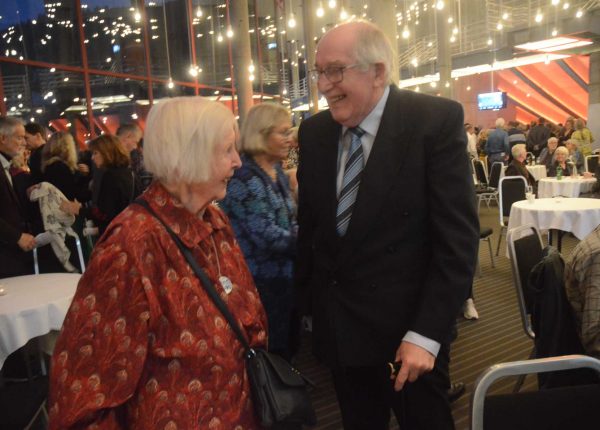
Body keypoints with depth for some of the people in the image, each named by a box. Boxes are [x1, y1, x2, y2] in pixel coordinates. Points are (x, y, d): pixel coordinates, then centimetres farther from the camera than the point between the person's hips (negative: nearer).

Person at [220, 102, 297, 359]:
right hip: (262, 282, -8)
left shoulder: (278, 173, 9)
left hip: (284, 276, 9)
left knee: (288, 348, 20)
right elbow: (267, 235, -23)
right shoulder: (243, 177, -19)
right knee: (271, 356, 5)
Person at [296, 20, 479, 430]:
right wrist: (309, 301, 10)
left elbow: (458, 236, -15)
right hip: (337, 326, 5)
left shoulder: (436, 120, -12)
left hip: (408, 327, -4)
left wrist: (427, 333, -18)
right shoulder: (314, 131, 2)